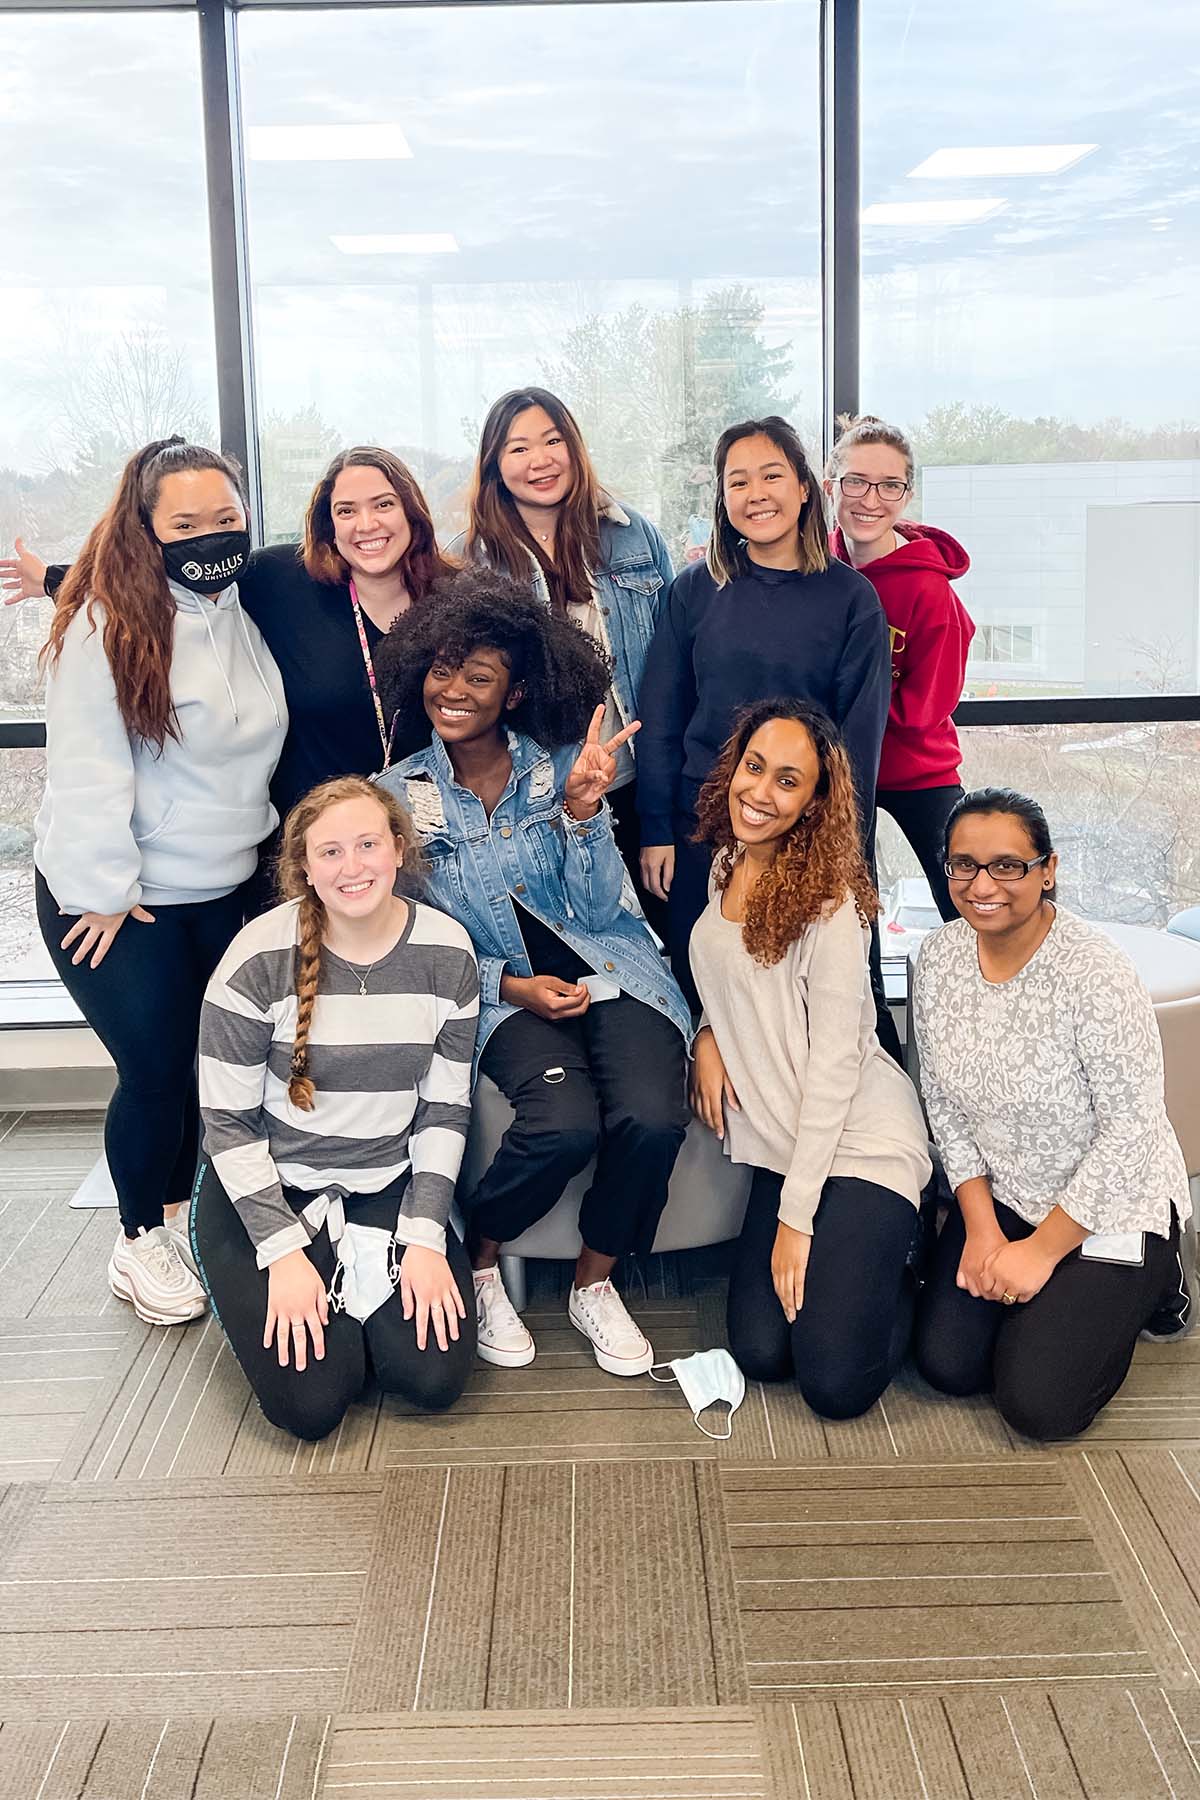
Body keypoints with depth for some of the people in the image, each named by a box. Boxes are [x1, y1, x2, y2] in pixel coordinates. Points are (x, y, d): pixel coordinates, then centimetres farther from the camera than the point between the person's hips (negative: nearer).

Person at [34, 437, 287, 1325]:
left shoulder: (247, 613, 4)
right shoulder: (107, 626, -18)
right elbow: (88, 769, -19)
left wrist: (267, 843, 14)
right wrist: (101, 890, -20)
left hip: (226, 889, 7)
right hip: (117, 898, -6)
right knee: (157, 1070, -2)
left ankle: (182, 1212, 35)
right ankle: (140, 1240, 20)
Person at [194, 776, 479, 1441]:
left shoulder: (446, 951, -7)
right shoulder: (260, 957, -17)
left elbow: (444, 1110, 0)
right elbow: (228, 1121, -11)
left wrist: (425, 1238, -10)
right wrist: (284, 1251, -17)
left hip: (389, 1184, 3)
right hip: (265, 1186, -3)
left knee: (434, 1377, -13)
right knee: (310, 1401, -15)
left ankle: (354, 1290, 16)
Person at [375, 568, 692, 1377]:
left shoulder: (562, 764, 0)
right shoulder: (400, 793, 1)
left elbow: (598, 908, -3)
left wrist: (582, 809, -18)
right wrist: (511, 986, -12)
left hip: (604, 966, 1)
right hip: (498, 987, -1)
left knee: (651, 1117, -28)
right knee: (564, 1123, -31)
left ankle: (595, 1284, 3)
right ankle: (478, 1263, 1)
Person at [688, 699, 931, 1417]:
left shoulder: (828, 900, -17)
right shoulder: (726, 863, 6)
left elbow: (834, 1062, -17)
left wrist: (797, 1216, -17)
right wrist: (709, 1032, 0)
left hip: (861, 1142, -7)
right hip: (785, 1146, 7)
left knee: (837, 1383, -12)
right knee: (759, 1352, -2)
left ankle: (906, 1270, 17)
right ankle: (860, 1257, 24)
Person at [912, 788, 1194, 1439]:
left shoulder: (1094, 971, -26)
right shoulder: (939, 956, -8)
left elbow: (1130, 1128, -22)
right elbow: (944, 1101, 0)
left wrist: (1040, 1251, -16)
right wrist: (980, 1227, -6)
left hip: (1110, 1203, -5)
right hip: (998, 1195, 5)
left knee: (1038, 1404, -11)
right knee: (946, 1365, -5)